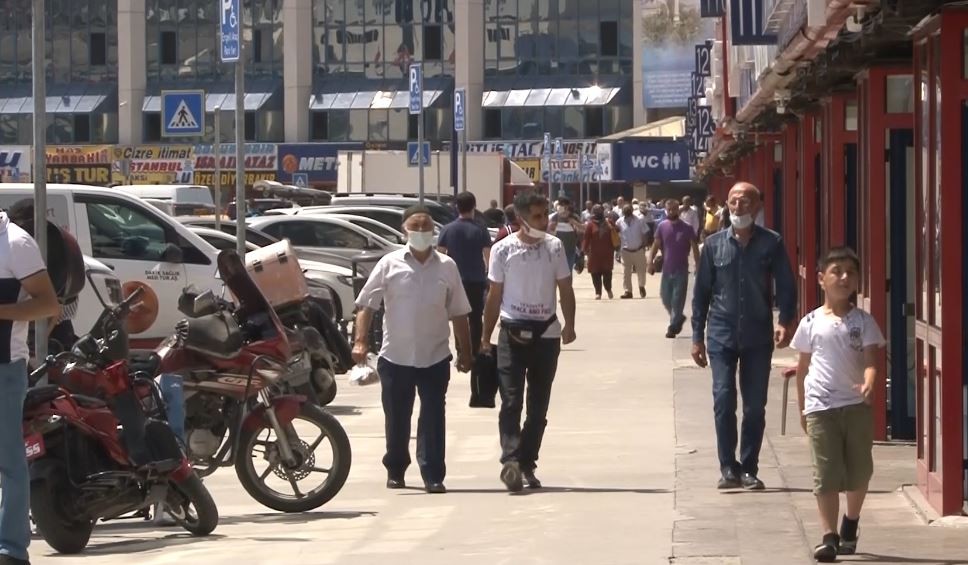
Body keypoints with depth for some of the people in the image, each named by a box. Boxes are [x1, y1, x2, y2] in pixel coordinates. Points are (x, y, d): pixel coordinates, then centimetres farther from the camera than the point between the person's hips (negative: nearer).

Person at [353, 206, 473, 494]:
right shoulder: (390, 264, 1)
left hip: (435, 358, 0)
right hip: (396, 357, 0)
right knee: (396, 419, 9)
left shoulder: (447, 267, 6)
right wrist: (360, 341, -12)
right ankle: (395, 471, 24)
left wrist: (465, 351, 9)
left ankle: (433, 476, -1)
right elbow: (366, 305, -1)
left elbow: (459, 313, 11)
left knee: (433, 419, -3)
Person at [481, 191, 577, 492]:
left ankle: (527, 464, 14)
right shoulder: (503, 250, -3)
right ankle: (511, 461, -21)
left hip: (546, 334, 3)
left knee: (538, 405, 7)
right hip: (513, 332, -2)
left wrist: (569, 324, -9)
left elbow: (565, 289, 5)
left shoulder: (554, 247, 2)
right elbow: (495, 295, 3)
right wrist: (486, 336, 2)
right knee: (511, 401, -11)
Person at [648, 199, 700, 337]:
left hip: (681, 270, -3)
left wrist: (698, 266, -6)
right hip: (667, 269, 3)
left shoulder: (687, 228, -5)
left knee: (677, 300, -4)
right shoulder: (662, 227, 2)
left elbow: (695, 248, -2)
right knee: (666, 298, 9)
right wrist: (651, 260, -10)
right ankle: (678, 318, 32)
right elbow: (656, 245, 4)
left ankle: (673, 327, 2)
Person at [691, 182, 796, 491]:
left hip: (758, 337, 0)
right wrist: (697, 336, 5)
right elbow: (701, 292, 7)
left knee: (755, 406, 4)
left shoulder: (771, 244, 0)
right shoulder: (714, 244, 4)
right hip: (722, 336, 0)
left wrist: (786, 322, -17)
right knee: (723, 401, -6)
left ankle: (749, 468, 14)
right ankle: (728, 467, 3)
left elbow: (786, 286, -1)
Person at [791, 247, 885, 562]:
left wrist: (869, 383, -30)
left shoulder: (863, 321, 2)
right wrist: (803, 408, 11)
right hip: (821, 407, -1)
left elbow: (871, 359, -9)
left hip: (857, 405, 1)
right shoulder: (811, 323, 3)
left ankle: (850, 526, 32)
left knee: (859, 473, 9)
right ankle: (829, 537, -5)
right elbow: (803, 368, 10)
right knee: (826, 474, -6)